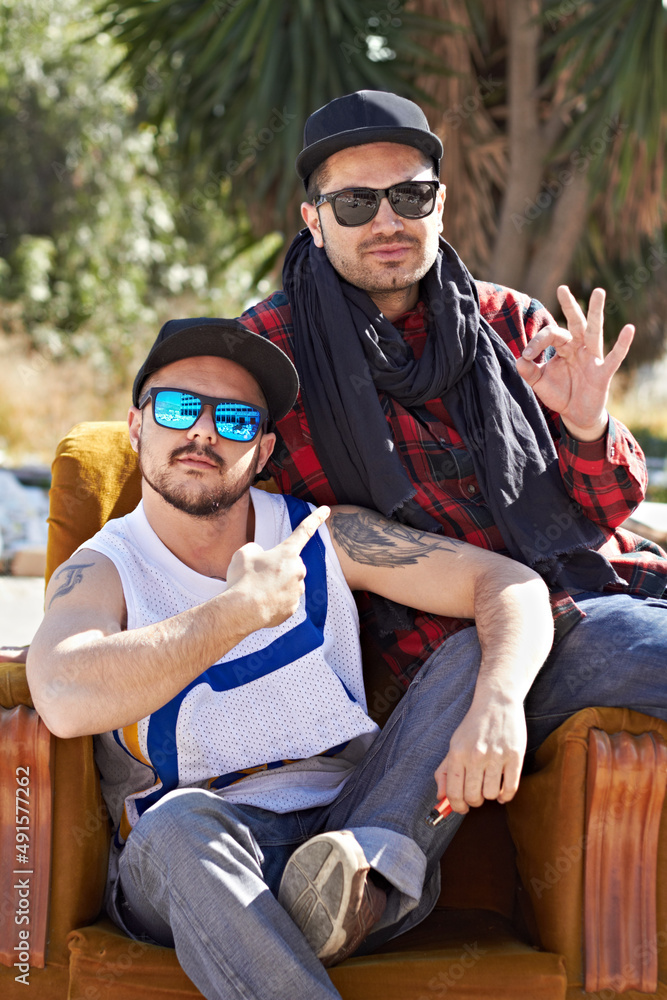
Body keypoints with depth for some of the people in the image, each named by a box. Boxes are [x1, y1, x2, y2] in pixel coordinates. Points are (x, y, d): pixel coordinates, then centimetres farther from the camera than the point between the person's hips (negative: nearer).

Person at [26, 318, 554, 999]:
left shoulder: (321, 540, 5)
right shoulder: (102, 573, -2)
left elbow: (514, 586, -1)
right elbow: (67, 700, -27)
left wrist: (498, 704, -24)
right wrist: (245, 608, -19)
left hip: (360, 822, 3)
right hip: (184, 866, -3)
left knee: (479, 653, -12)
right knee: (183, 819, -38)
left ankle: (365, 880, -30)